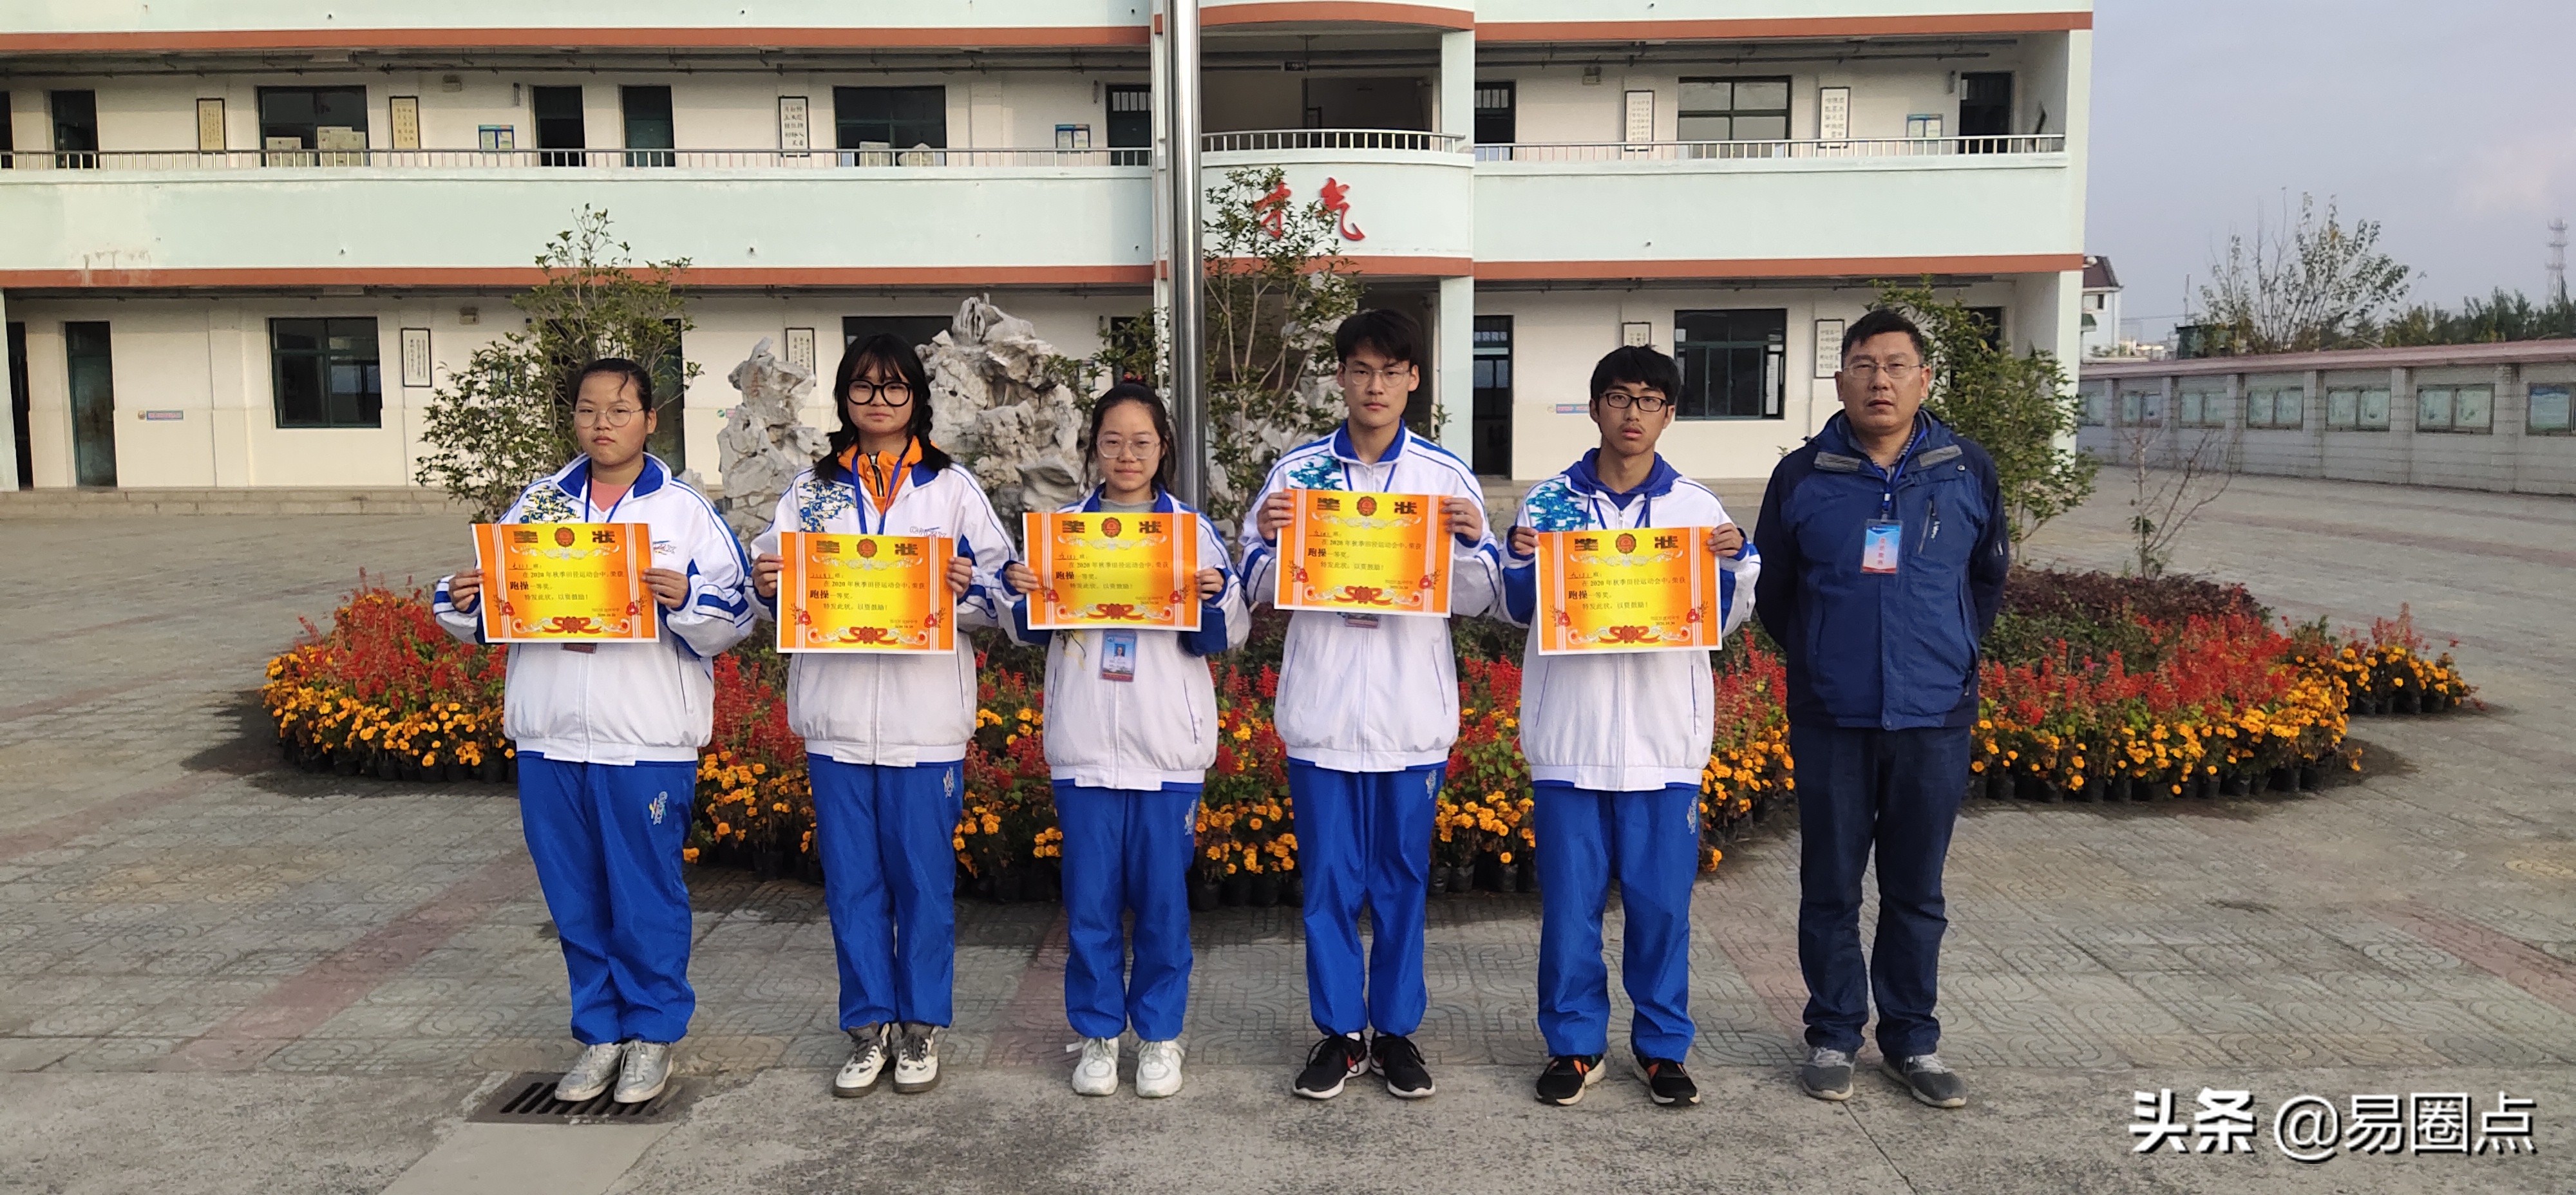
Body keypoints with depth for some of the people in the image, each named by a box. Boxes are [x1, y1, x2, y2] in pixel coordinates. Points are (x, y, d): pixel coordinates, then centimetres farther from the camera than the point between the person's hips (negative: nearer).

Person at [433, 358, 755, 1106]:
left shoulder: (685, 511, -2)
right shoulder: (536, 504, 10)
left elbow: (733, 621, -7)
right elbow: (492, 612, 15)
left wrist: (685, 599, -25)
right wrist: (462, 602, -6)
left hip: (647, 742, -4)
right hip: (550, 737, 4)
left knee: (647, 895, 5)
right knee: (574, 897, 12)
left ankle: (653, 1032, 21)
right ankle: (600, 1032, 27)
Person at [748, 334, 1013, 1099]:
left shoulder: (953, 487, 5)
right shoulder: (811, 490, 12)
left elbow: (1000, 596, 1)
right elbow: (777, 584, 12)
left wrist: (966, 588, -19)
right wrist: (768, 586, -10)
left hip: (925, 716, -2)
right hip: (836, 715, 2)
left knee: (923, 875, 4)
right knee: (851, 878, 7)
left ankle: (920, 1025, 19)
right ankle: (868, 1027, 20)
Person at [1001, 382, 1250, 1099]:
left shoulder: (1192, 529, 2)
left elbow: (1224, 639, 3)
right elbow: (1033, 633, 13)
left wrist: (1214, 598, -17)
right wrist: (1021, 594, -7)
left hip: (1167, 744, -1)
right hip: (1084, 744, 1)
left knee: (1162, 894, 5)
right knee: (1089, 895, 6)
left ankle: (1160, 1033, 20)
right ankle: (1097, 1032, 22)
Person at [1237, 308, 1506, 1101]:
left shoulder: (1446, 476, 3)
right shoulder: (1296, 471, 3)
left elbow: (1476, 599, 5)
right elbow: (1261, 588, 7)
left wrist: (1472, 540, -14)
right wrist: (1269, 538, -13)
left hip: (1412, 714, 0)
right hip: (1322, 710, 0)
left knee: (1402, 880, 10)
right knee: (1329, 879, 7)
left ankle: (1396, 1029, 23)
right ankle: (1339, 1032, 20)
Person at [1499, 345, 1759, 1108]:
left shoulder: (1697, 508, 5)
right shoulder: (1549, 501, 4)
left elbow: (1721, 622, 7)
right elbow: (1518, 609, 6)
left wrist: (1734, 563, -10)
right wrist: (1522, 562, -13)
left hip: (1664, 739, 0)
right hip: (1569, 737, 0)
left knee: (1662, 901, 5)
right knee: (1569, 899, 5)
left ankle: (1662, 1045, 20)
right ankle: (1574, 1043, 19)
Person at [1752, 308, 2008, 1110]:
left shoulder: (1968, 472, 3)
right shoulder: (1802, 475, 0)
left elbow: (1988, 579, 16)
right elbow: (1772, 591, 11)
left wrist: (1952, 652, 13)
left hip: (1934, 719, 1)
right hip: (1831, 720, 0)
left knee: (1916, 891, 10)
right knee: (1830, 887, 7)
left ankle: (1913, 1041, 22)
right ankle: (1833, 1037, 20)